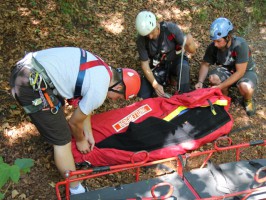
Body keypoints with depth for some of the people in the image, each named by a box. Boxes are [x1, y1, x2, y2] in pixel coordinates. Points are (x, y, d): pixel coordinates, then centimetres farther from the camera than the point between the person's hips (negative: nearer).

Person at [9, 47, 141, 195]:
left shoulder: (101, 69, 14)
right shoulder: (99, 91, -12)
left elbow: (83, 106, 24)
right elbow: (75, 122, 3)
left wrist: (88, 134, 28)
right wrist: (80, 140, 22)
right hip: (32, 84, -10)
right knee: (62, 139, 4)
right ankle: (75, 189, 21)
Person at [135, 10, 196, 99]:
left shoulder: (170, 28, -25)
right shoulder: (141, 39, -20)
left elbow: (192, 50, -21)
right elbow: (144, 63, -13)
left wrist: (189, 43, -46)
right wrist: (155, 84, -24)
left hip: (175, 61, -2)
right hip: (157, 67, 2)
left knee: (183, 66, -38)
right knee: (143, 95, -11)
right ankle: (167, 79, 12)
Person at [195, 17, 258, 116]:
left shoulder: (240, 45, -31)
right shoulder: (212, 47, -19)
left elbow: (240, 72, -30)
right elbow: (205, 64, -5)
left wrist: (220, 86, -36)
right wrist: (200, 82, -23)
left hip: (245, 71, -3)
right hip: (227, 71, 3)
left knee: (245, 87, -37)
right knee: (213, 77, -30)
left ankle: (248, 101, 1)